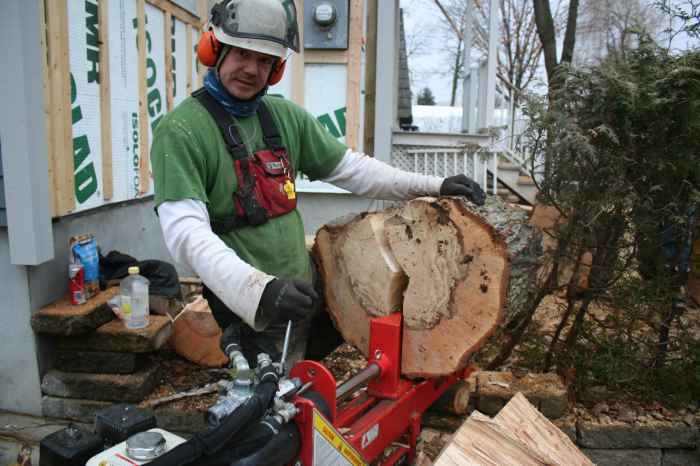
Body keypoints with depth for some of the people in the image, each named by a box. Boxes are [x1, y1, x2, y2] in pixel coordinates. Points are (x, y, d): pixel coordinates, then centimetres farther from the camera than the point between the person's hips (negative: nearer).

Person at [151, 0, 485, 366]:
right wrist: (258, 288, -38)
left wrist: (433, 186, 6)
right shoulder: (181, 130, -14)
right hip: (249, 310, -5)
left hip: (304, 293, 6)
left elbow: (350, 168, 10)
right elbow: (186, 230, -24)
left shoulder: (287, 117, 5)